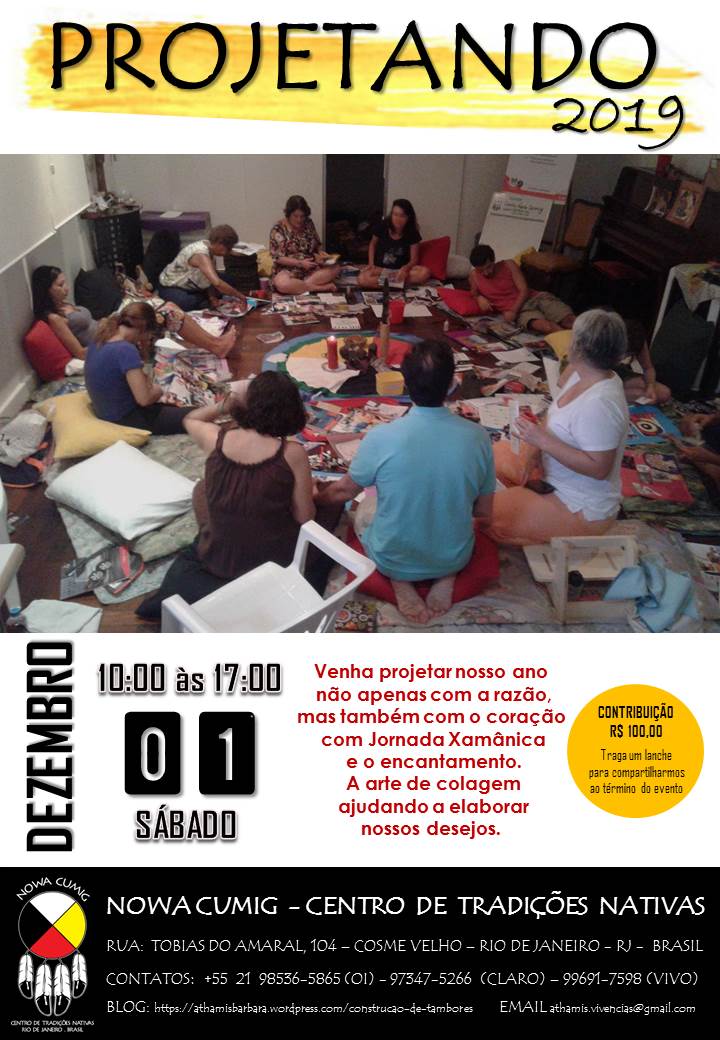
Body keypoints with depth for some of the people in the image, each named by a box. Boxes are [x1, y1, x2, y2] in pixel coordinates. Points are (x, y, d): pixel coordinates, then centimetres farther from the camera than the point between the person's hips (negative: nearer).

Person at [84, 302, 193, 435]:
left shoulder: (97, 342, 1)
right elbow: (144, 399, -25)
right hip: (125, 418, -10)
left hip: (106, 412, 10)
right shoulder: (126, 350, -26)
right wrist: (157, 390, -5)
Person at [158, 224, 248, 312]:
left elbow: (211, 279, -2)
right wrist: (239, 295, -37)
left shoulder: (208, 246, -6)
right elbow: (217, 283, -45)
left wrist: (212, 297, -18)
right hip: (171, 288, -9)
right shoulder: (201, 254, -33)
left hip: (189, 286, 9)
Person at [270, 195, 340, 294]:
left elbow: (316, 246, 16)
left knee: (334, 268, -19)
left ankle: (298, 285, -23)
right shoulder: (278, 229, -9)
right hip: (287, 269, -5)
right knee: (282, 284, -39)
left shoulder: (308, 223, 5)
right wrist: (300, 263, -21)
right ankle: (320, 287, -26)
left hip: (310, 268, 5)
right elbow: (278, 257, -13)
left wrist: (320, 254, -7)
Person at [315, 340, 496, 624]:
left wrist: (317, 497, 20)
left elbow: (344, 490, -3)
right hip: (456, 557, 2)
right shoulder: (477, 436, -17)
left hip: (393, 560, -2)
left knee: (364, 509, 29)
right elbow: (484, 511, -3)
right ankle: (445, 577, 8)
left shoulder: (381, 438, -23)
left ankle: (399, 580, 6)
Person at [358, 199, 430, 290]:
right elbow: (373, 244, 9)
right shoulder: (382, 226, -10)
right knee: (362, 279, -33)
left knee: (424, 273, -30)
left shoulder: (412, 233, -10)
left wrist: (404, 269, -29)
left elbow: (414, 259, -7)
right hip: (380, 268, -1)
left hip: (400, 269, 1)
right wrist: (371, 263, -4)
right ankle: (396, 282, -23)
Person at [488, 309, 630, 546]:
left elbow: (598, 468, -33)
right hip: (555, 479, 10)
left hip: (582, 509, -10)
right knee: (497, 453, 19)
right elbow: (554, 420, 7)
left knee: (486, 514, -17)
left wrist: (542, 441, -32)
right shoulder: (582, 376, -4)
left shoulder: (599, 404, -34)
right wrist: (533, 451, -11)